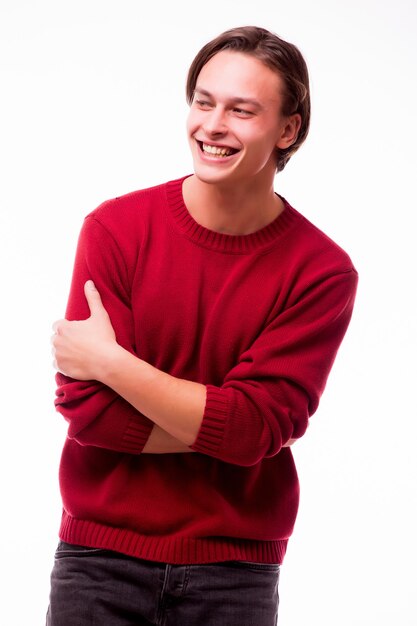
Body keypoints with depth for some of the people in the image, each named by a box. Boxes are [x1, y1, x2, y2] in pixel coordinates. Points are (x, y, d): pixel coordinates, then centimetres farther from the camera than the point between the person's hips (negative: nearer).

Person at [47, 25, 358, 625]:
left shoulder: (322, 272, -8)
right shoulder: (115, 228, -7)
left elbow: (259, 425, -15)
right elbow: (85, 408, -12)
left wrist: (109, 360, -16)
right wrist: (223, 431, -15)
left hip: (235, 572, 0)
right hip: (100, 557, 0)